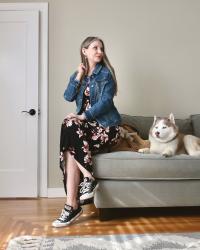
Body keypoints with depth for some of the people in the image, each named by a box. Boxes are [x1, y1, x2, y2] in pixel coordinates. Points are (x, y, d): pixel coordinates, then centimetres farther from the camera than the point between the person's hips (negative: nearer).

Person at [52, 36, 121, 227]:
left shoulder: (106, 73, -1)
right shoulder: (78, 73, 15)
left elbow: (106, 101, -13)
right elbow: (68, 97, 1)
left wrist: (83, 116, -22)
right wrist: (78, 77, -8)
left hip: (106, 125, -4)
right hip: (85, 124, 4)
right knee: (70, 148, -28)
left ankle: (88, 179, -20)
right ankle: (72, 205, -27)